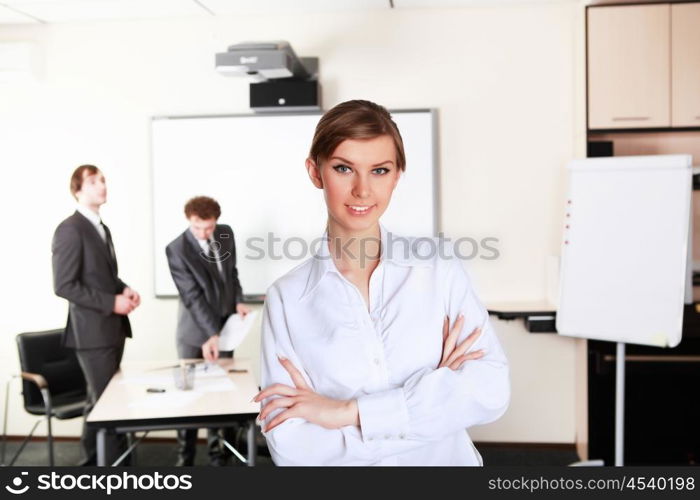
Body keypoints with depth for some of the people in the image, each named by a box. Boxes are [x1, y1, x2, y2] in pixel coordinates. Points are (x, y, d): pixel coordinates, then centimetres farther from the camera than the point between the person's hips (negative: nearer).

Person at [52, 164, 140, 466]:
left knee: (101, 401, 17)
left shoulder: (101, 228, 16)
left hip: (112, 328, 9)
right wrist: (111, 302, -19)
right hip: (92, 330, -9)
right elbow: (64, 286, -19)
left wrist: (124, 289, 3)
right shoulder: (70, 230, -14)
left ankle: (94, 463, 29)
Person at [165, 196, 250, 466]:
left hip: (224, 324, 4)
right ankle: (185, 457, 18)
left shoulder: (226, 233, -2)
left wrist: (238, 300, -3)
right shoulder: (177, 249, -18)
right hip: (195, 330, -4)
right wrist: (210, 334, -27)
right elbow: (192, 297, -22)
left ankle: (219, 452, 18)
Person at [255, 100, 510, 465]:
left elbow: (491, 389, -17)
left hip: (446, 459, 1)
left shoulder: (439, 267, -9)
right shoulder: (286, 297, -11)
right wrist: (436, 389, -21)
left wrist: (349, 411, -21)